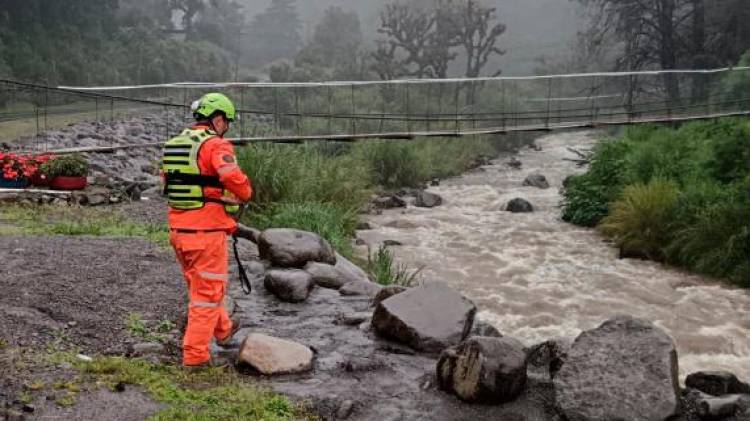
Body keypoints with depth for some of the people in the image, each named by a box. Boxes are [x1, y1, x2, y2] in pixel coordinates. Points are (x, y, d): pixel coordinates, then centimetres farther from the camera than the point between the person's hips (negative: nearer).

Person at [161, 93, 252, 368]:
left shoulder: (173, 145, 10)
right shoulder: (216, 145, -14)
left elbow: (168, 181, 17)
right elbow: (235, 180, -28)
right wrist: (245, 195, -7)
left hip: (178, 229, 8)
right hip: (207, 230, -8)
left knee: (199, 284, 24)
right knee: (208, 291, 3)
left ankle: (223, 329, 43)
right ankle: (195, 355, 7)